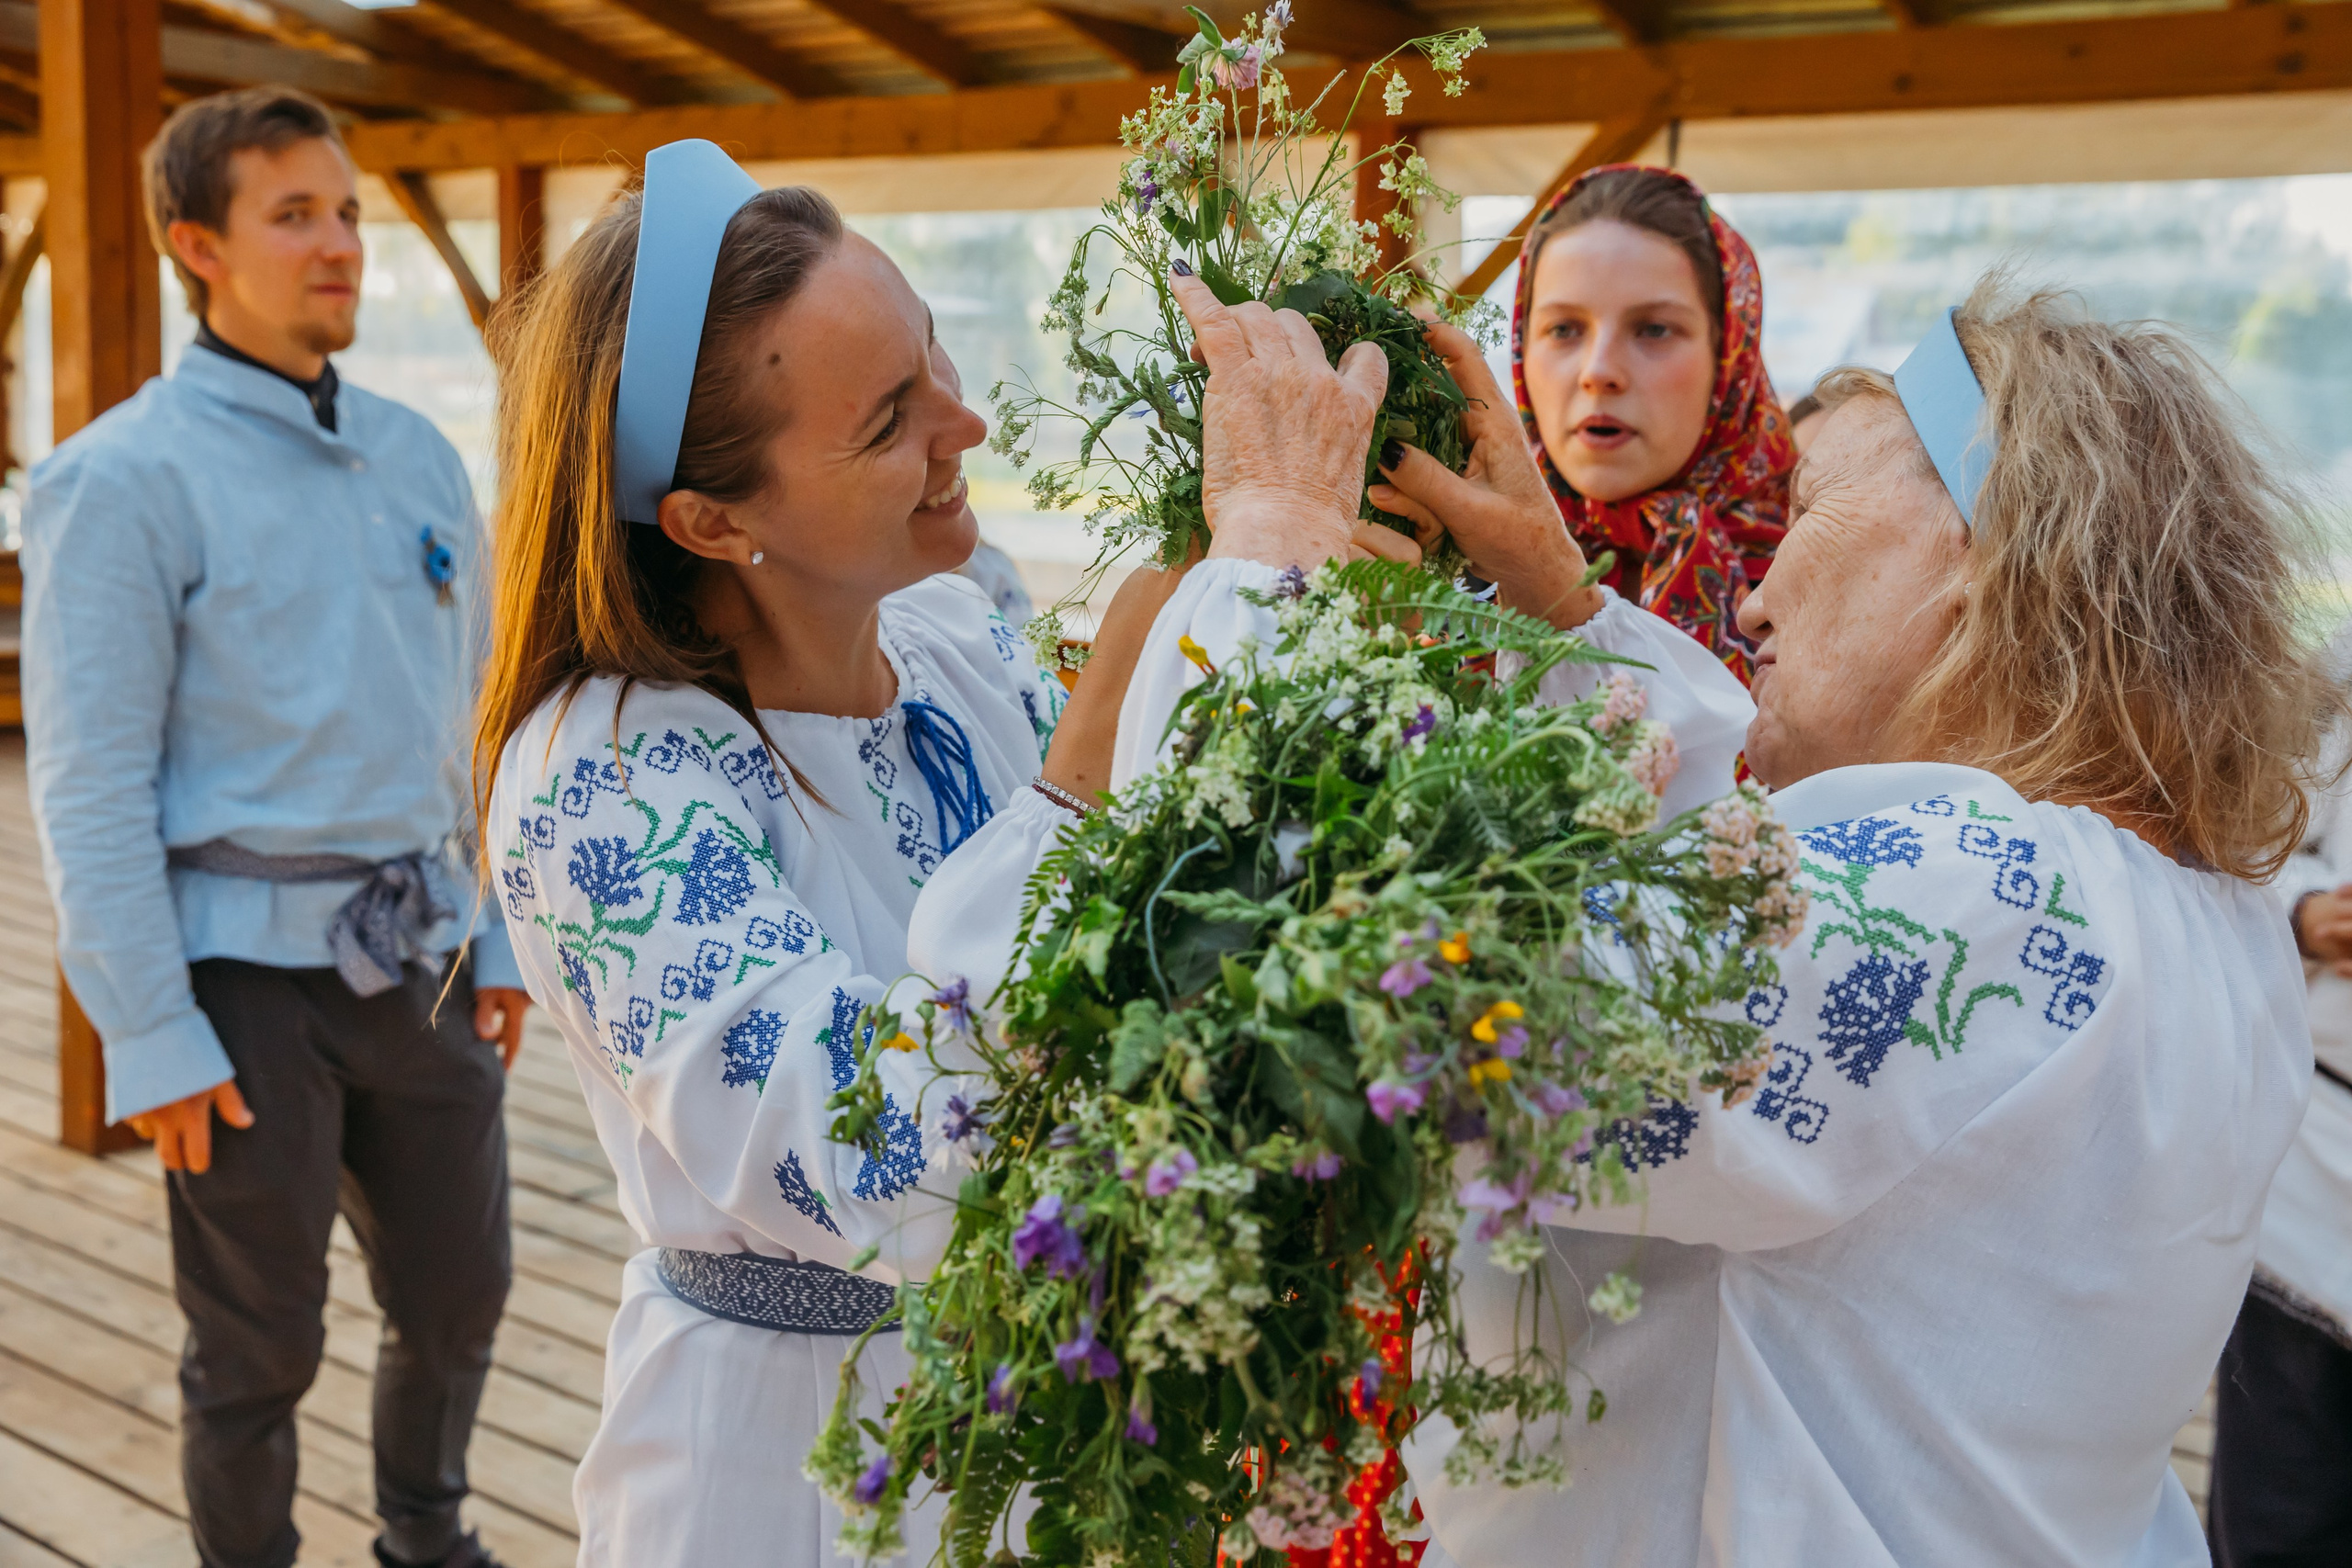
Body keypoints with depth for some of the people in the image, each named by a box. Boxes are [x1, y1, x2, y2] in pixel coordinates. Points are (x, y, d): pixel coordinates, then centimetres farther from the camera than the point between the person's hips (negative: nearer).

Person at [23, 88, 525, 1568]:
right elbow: (90, 788, -10)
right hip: (253, 972, -5)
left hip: (421, 958, 5)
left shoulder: (417, 454, 8)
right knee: (261, 1352, 9)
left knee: (459, 1301, 18)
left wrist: (498, 939, 11)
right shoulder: (129, 476, -8)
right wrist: (152, 1040, -13)